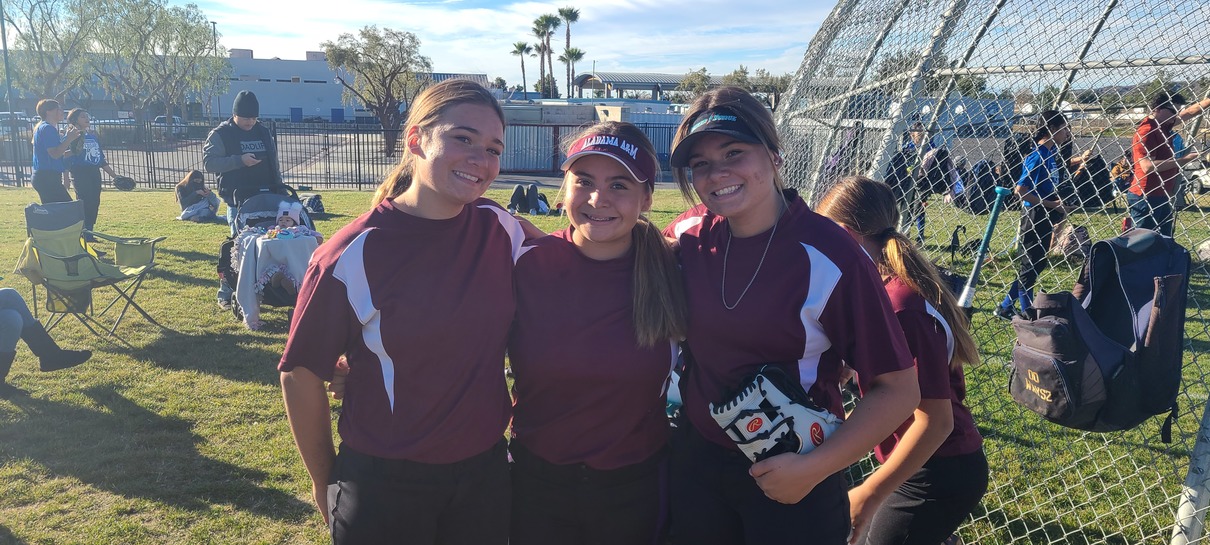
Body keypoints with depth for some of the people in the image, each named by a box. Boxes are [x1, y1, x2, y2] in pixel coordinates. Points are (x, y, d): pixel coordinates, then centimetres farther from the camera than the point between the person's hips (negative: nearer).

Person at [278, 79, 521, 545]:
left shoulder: (502, 231, -7)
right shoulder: (353, 256, -17)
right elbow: (301, 374, -9)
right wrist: (325, 483, 0)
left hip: (486, 471, 4)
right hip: (384, 485, -3)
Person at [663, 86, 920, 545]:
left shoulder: (829, 258, -19)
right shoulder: (689, 234, -7)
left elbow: (897, 389, -14)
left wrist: (816, 468, -19)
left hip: (790, 477, -4)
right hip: (694, 459, 4)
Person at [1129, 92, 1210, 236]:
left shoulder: (1163, 126, 9)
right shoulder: (1146, 132, -18)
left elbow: (1190, 112, 23)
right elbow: (1147, 166, -27)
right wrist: (1183, 160, -23)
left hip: (1162, 197, 10)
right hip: (1146, 198, -10)